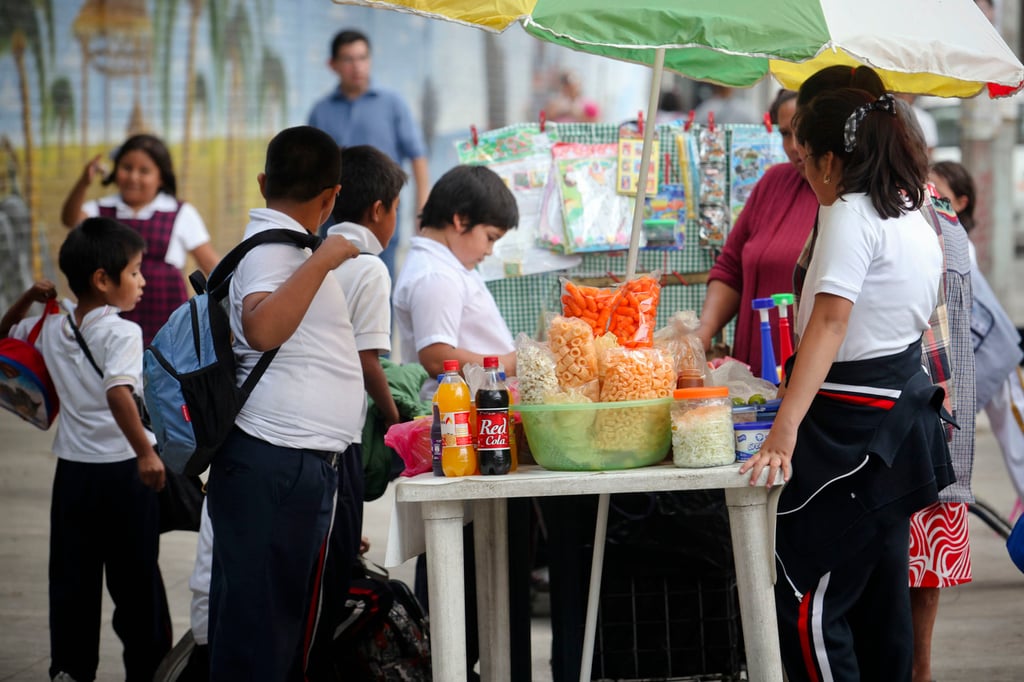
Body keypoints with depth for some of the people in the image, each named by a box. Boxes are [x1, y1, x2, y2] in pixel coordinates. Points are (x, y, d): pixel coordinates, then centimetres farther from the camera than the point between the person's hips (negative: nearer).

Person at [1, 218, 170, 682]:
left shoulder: (51, 329, 4)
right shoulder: (122, 333, -16)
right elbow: (118, 395, -31)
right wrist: (146, 453, -30)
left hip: (72, 470, 6)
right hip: (122, 470, -5)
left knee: (72, 578, 12)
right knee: (135, 581, 5)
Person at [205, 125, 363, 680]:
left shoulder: (284, 247, 18)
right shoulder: (270, 250, -14)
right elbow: (261, 329, -33)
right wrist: (321, 261, -28)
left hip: (313, 462, 11)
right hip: (275, 463, -11)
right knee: (259, 619, -7)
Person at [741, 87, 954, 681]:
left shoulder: (850, 214, -15)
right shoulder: (915, 218, 13)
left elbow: (830, 321, -26)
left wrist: (785, 430, -33)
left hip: (852, 423, -10)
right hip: (905, 405, 10)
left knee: (809, 604, -8)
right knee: (882, 595, 15)